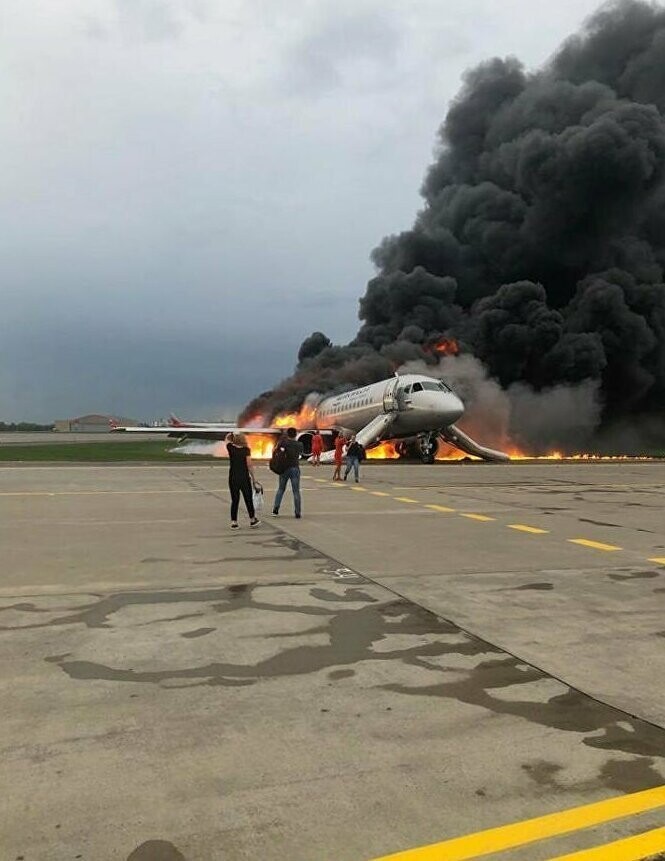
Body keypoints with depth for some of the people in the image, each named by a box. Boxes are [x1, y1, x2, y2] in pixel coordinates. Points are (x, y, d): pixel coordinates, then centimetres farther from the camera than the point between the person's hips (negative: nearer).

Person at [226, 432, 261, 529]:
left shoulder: (231, 448, 0)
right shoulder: (246, 450, -7)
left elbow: (227, 440, 23)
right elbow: (249, 465, -10)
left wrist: (231, 435, 13)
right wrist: (253, 478, -4)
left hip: (232, 478, 3)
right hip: (244, 478, -3)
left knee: (234, 500, 8)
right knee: (248, 499, 11)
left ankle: (234, 522, 6)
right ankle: (252, 520, 23)